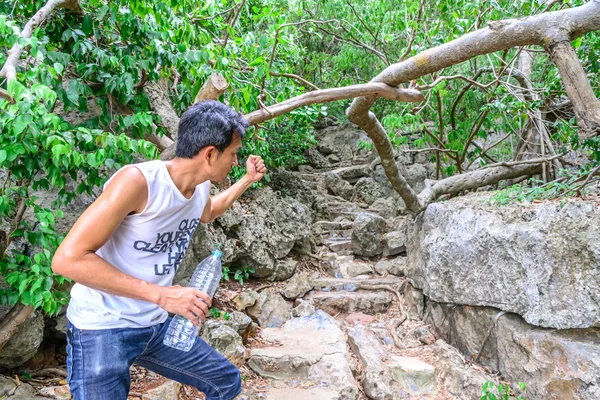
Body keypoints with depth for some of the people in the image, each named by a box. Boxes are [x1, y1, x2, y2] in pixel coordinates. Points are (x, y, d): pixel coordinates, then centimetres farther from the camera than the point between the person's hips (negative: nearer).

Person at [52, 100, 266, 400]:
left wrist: (248, 180, 16)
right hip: (102, 330, -7)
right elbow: (67, 259, -29)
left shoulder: (201, 186, -1)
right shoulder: (138, 180, -27)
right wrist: (162, 295, -32)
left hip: (158, 325, 8)